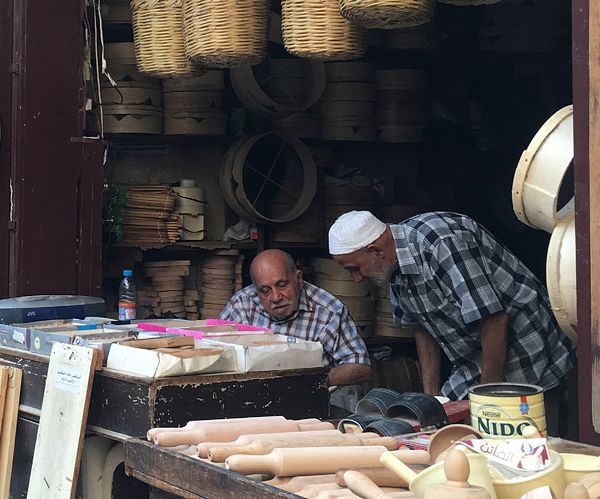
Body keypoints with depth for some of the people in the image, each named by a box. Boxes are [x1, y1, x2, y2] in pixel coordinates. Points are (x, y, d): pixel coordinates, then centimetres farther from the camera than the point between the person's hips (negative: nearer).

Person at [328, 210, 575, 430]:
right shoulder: (394, 267, 0)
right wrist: (431, 393, 7)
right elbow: (423, 327, 13)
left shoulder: (442, 242, -27)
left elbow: (494, 319, -28)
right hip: (474, 364, 8)